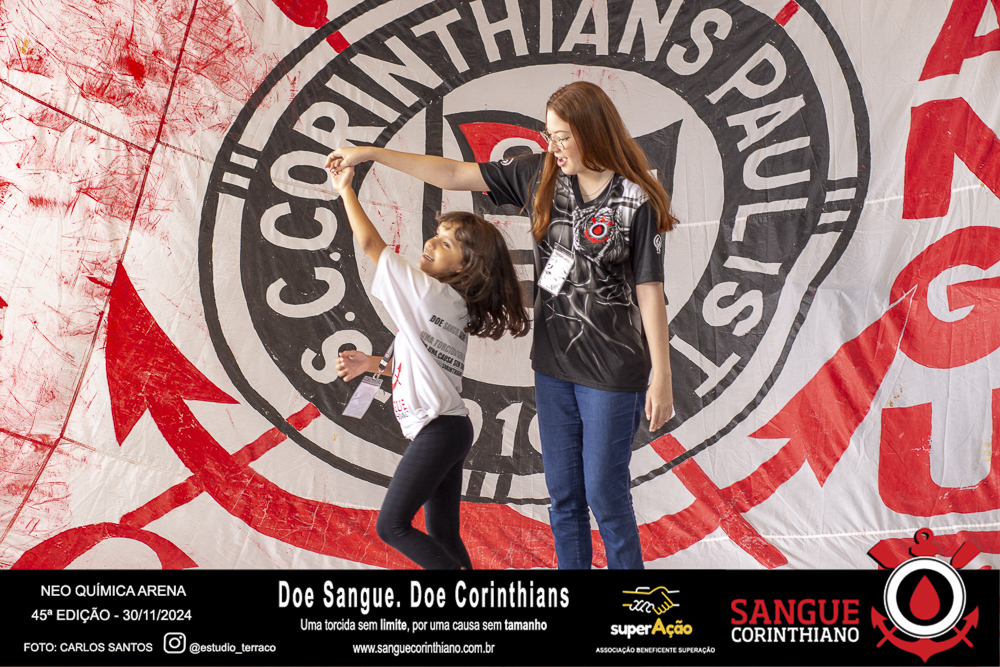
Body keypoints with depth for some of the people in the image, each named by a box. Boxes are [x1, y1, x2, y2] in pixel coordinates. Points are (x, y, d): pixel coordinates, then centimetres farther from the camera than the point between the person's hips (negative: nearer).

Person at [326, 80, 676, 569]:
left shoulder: (635, 201, -12)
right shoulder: (541, 175, 2)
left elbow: (650, 293, -12)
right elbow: (456, 175, 6)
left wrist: (662, 378, -11)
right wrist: (372, 154, 5)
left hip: (612, 372, -5)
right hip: (554, 364, 6)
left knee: (605, 494, 3)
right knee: (563, 495, 13)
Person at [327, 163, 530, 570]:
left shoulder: (428, 292, -12)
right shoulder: (456, 307, 15)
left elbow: (370, 243, -9)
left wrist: (346, 189, 1)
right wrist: (373, 364, 17)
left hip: (438, 429, -10)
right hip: (446, 429, 10)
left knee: (392, 525, -5)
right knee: (442, 538, 10)